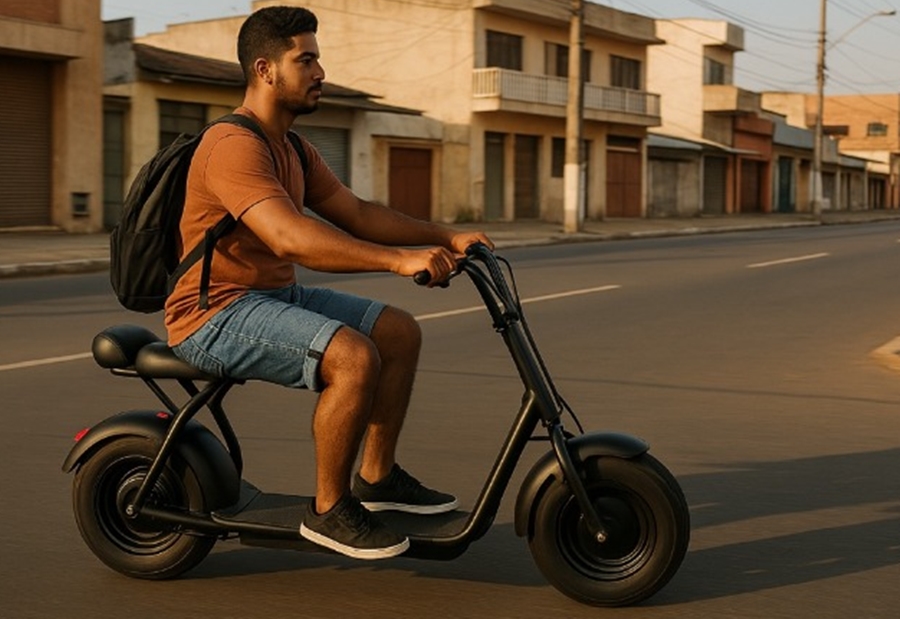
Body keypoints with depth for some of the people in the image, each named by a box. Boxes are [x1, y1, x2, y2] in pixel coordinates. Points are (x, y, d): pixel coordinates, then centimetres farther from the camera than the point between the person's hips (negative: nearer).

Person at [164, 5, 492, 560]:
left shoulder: (294, 151, 14)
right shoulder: (234, 146, -20)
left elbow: (356, 213, 12)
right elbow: (289, 237, -34)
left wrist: (446, 238, 0)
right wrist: (400, 260, -39)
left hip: (277, 296, 10)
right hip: (216, 313, -10)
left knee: (400, 332, 6)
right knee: (353, 356, -28)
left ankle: (376, 476, 16)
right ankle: (329, 509, -11)